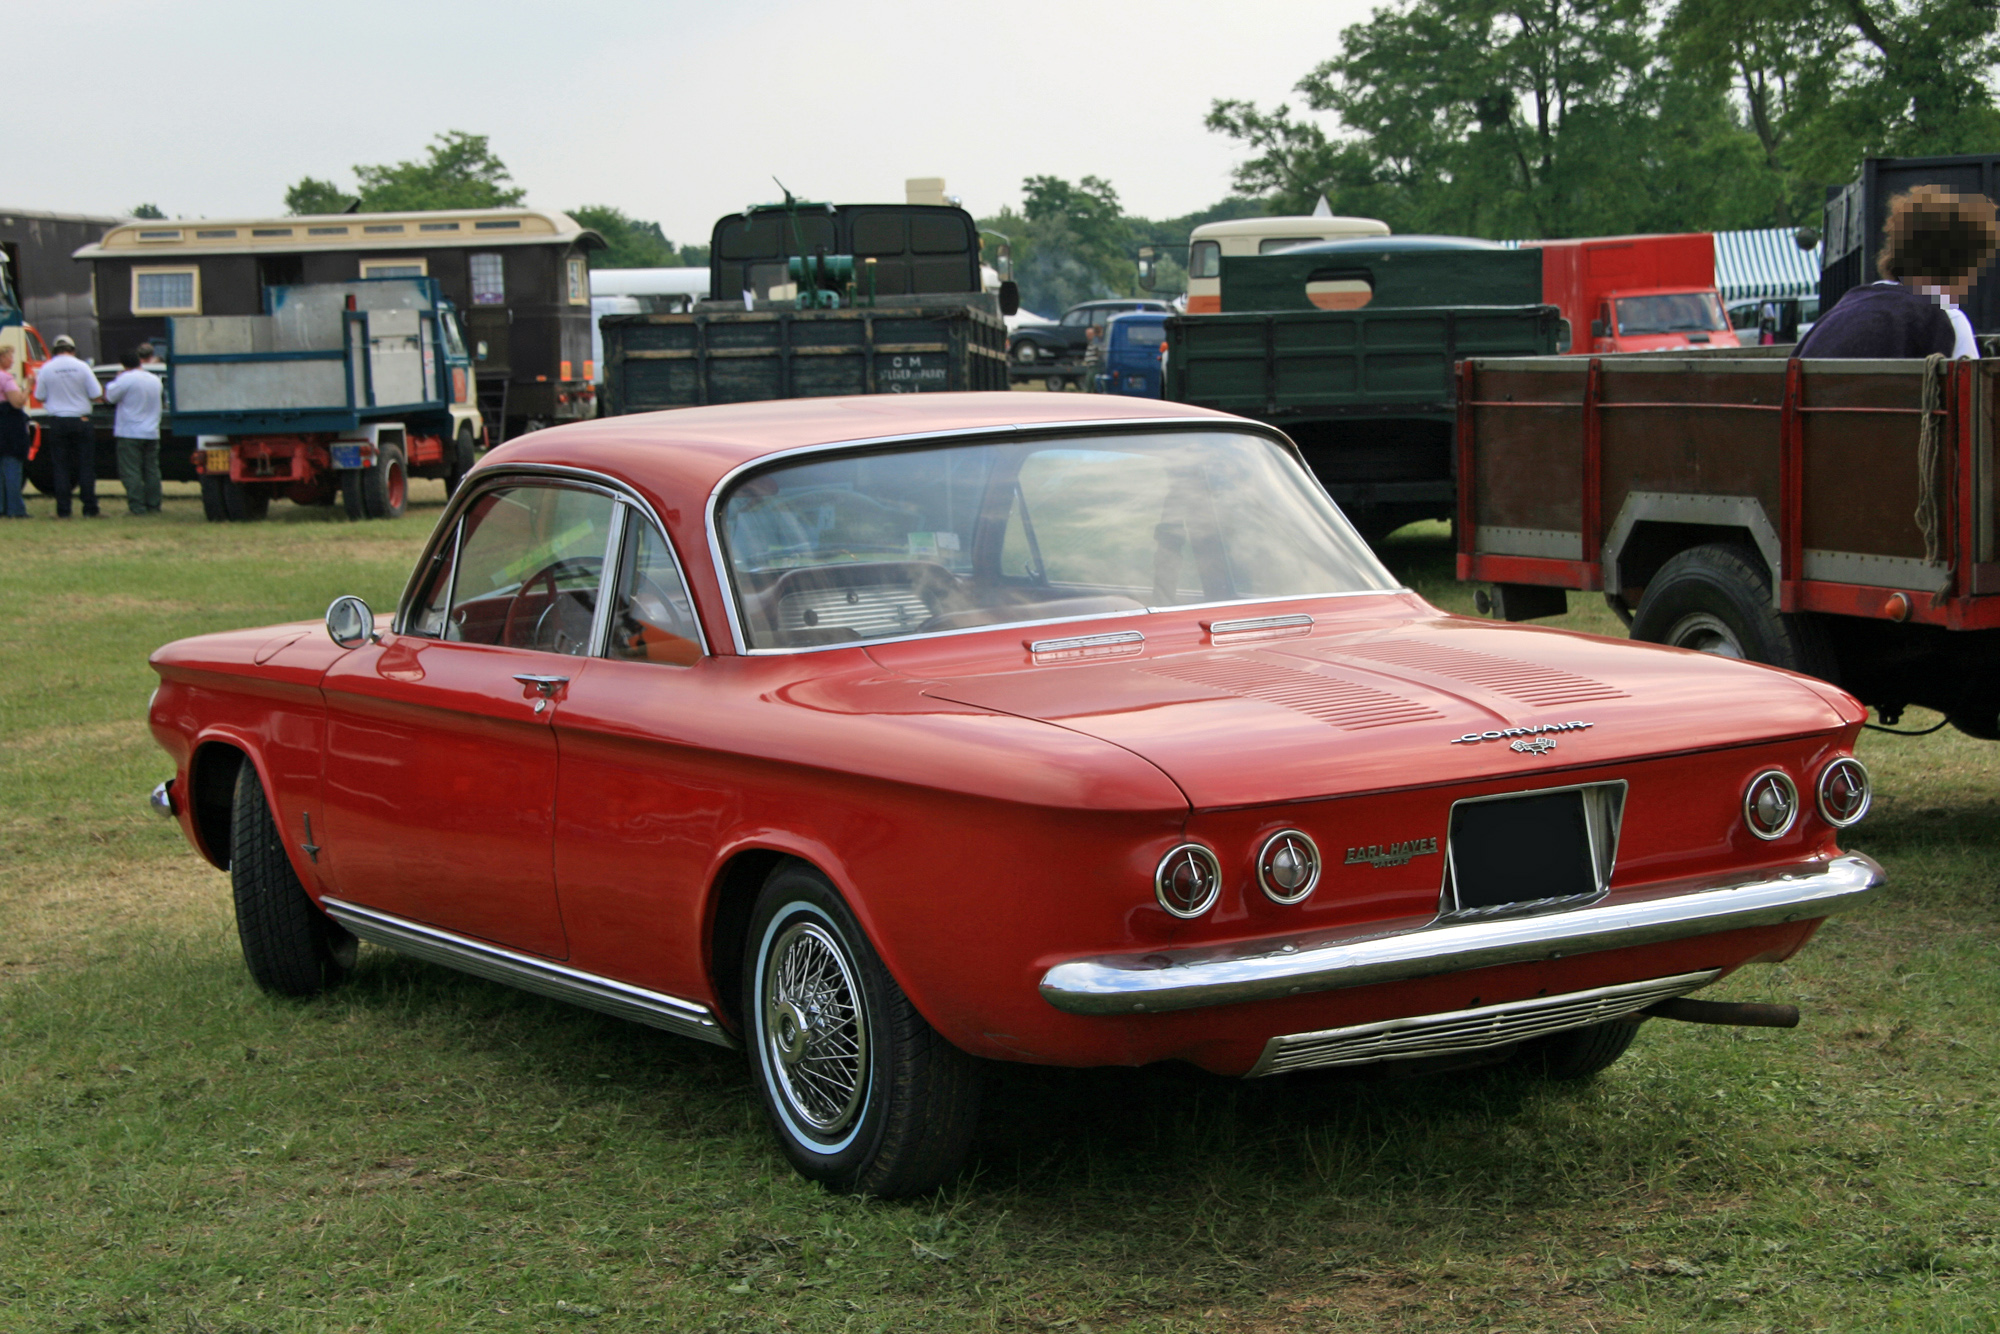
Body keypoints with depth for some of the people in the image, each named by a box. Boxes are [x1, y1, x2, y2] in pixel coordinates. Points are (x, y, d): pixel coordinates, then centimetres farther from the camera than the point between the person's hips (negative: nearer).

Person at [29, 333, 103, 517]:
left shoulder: (46, 369, -2)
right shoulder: (82, 367, -4)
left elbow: (40, 398, 3)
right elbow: (96, 395, -3)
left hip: (57, 423, 1)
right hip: (81, 421, -1)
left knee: (61, 467, 5)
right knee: (86, 466, 4)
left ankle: (63, 510, 1)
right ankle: (89, 509, 2)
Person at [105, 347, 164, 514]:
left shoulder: (126, 379, -13)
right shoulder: (155, 380, 9)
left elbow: (109, 397, -9)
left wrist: (115, 380, 7)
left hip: (129, 433, -6)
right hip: (152, 433, 6)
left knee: (131, 472, -4)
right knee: (152, 470, 10)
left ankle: (137, 506, -9)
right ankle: (153, 505, 11)